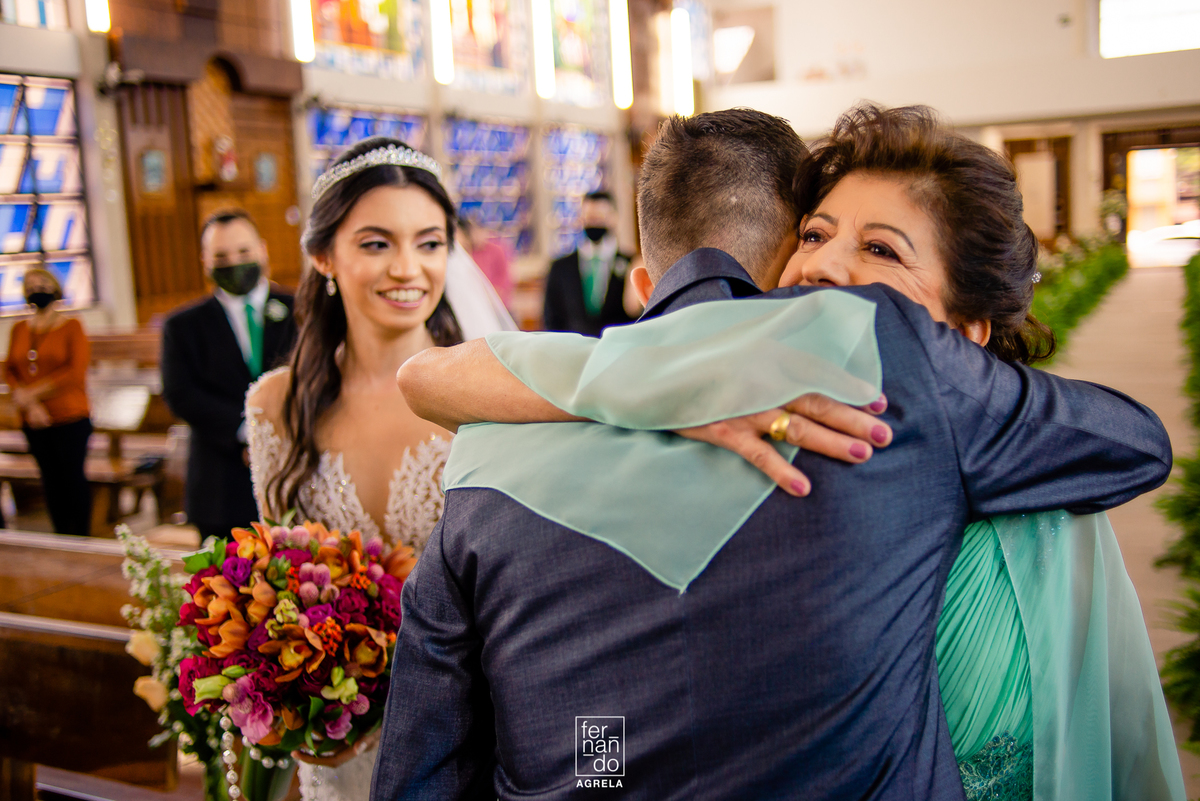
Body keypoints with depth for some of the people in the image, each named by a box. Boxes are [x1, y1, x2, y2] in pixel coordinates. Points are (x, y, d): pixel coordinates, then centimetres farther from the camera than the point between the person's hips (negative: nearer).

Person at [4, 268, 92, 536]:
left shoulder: (71, 326, -3)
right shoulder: (19, 330, 10)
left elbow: (76, 372, -12)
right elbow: (10, 371, 6)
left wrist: (32, 392, -14)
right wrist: (30, 404, -10)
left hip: (70, 417, -4)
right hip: (34, 421, 4)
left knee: (73, 476, -1)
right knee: (50, 478, 9)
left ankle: (82, 537, 9)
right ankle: (61, 537, 18)